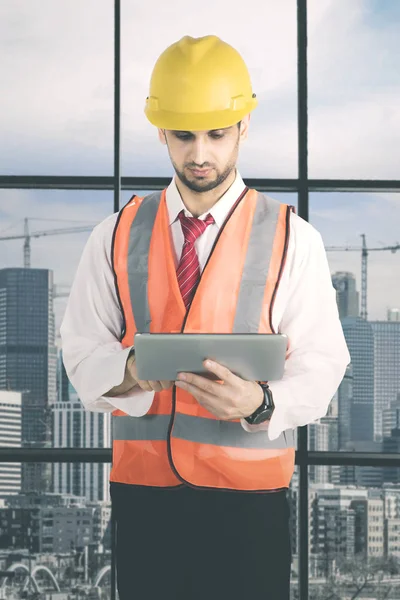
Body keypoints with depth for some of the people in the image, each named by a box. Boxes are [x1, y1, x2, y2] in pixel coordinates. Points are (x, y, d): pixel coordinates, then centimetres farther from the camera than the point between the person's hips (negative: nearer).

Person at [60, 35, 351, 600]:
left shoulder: (292, 239, 0)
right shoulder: (116, 236, 8)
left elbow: (320, 364, -5)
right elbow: (82, 348, 6)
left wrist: (261, 402, -25)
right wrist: (127, 369, -17)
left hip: (250, 492, -2)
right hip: (141, 486, 2)